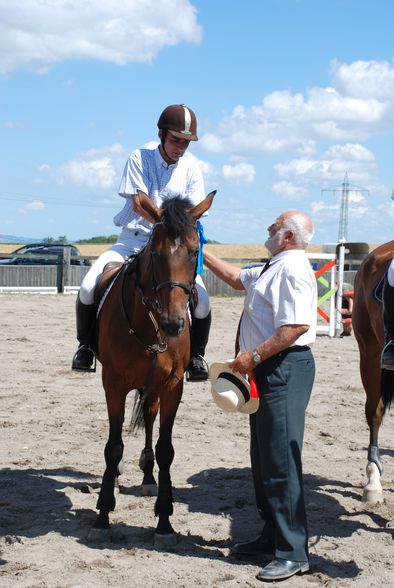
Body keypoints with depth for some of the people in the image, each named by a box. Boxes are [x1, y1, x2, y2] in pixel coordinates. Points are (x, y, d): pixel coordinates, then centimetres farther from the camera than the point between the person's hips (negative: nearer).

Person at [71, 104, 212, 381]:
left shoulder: (192, 166, 3)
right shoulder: (139, 159, -3)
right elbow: (139, 204, -14)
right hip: (133, 240, -1)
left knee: (202, 301, -22)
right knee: (89, 287, -21)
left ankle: (196, 355, 6)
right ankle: (86, 345, 6)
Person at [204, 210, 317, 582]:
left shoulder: (292, 269, -15)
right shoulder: (273, 268, 18)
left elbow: (296, 326, -26)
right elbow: (237, 278, 35)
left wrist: (253, 356, -23)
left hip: (285, 370, -11)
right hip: (268, 371, 11)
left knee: (280, 461, -10)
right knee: (263, 458, 15)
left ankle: (292, 553, -5)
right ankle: (272, 537, 25)